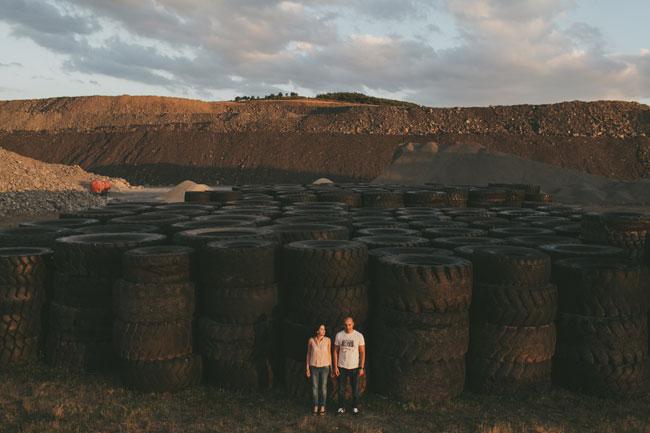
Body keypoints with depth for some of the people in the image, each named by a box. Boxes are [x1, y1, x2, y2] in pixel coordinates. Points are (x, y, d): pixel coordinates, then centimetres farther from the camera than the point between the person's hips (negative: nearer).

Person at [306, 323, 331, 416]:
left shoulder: (327, 340, -8)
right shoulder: (311, 340, -8)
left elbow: (329, 353, 2)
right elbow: (308, 354, 1)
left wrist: (331, 367, 3)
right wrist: (307, 368, 0)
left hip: (324, 366, 0)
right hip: (314, 367, 0)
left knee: (323, 387, 7)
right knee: (314, 387, 7)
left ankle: (322, 407, 21)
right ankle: (316, 407, 22)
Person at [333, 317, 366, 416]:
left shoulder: (359, 336, -6)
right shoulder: (339, 335, -2)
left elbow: (362, 352, -3)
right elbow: (336, 351, 4)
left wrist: (362, 368, -7)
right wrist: (335, 367, -2)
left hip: (354, 367, -1)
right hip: (342, 367, 1)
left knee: (355, 389, 7)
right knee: (341, 389, 6)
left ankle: (355, 407, 22)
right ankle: (341, 408, 19)